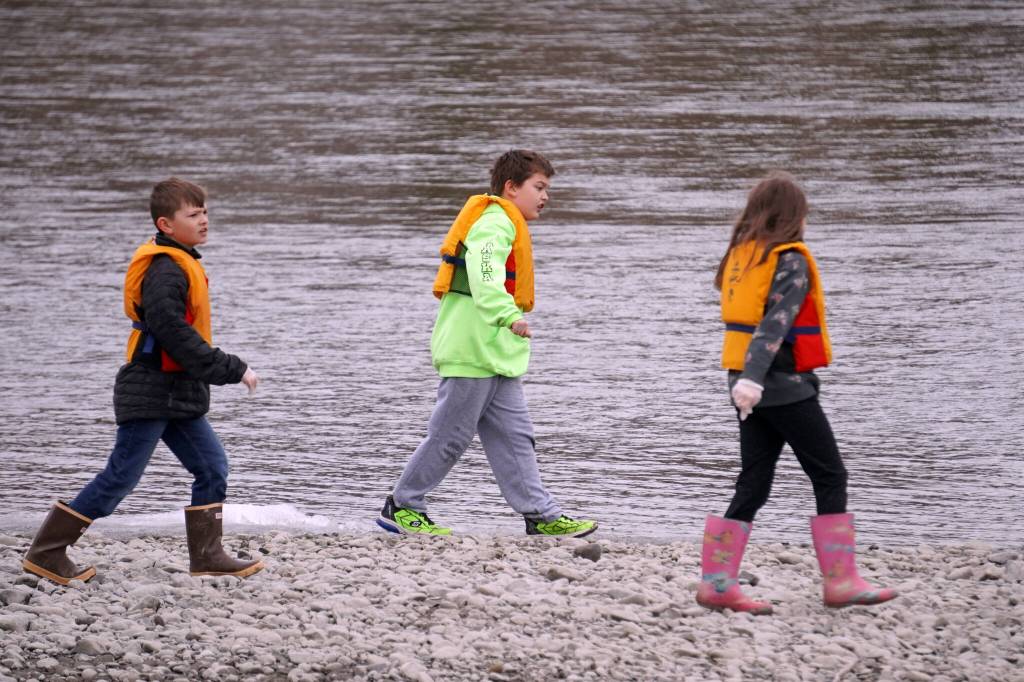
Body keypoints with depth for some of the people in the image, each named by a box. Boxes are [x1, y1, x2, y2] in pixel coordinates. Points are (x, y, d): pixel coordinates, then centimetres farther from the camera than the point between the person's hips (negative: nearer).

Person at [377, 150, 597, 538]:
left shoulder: (507, 226, 22)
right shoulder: (495, 222, -12)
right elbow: (484, 274, -29)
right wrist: (510, 316, -40)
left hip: (498, 356, 10)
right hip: (473, 350, -10)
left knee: (514, 437, 6)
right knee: (451, 436, -3)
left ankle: (542, 516, 4)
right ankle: (401, 506, 6)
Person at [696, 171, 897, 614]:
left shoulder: (740, 256, 12)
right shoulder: (790, 259, -11)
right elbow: (776, 322, -22)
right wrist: (754, 379, -32)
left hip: (750, 388, 8)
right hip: (786, 385, -8)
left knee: (753, 485, 9)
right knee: (830, 478, 1)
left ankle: (716, 582, 3)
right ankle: (841, 581, -1)